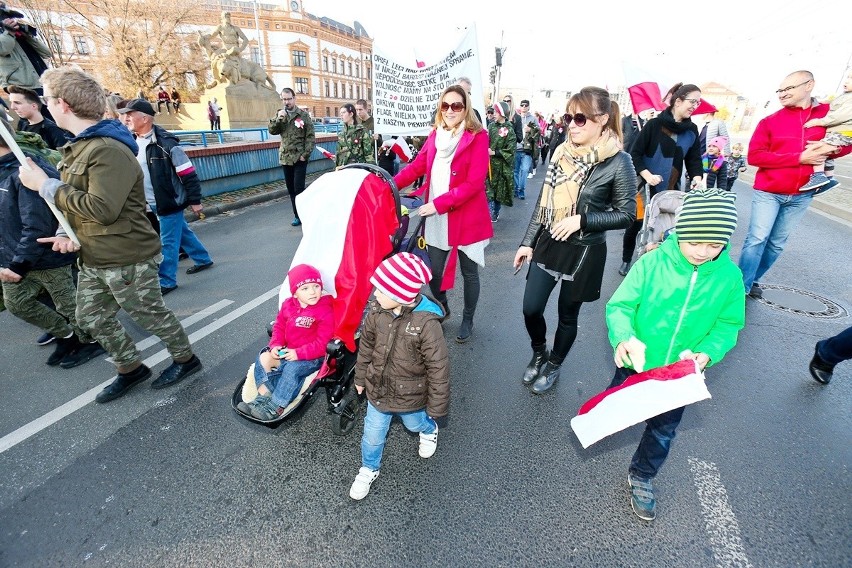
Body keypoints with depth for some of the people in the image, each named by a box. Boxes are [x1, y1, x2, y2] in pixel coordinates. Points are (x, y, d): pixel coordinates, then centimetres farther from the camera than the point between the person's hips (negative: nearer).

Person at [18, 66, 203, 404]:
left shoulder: (109, 150, -21)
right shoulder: (79, 145, 12)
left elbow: (102, 209, -26)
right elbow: (77, 199, 18)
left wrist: (45, 186, -16)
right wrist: (67, 233, 1)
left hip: (127, 260, -10)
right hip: (92, 259, 10)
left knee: (150, 314, 6)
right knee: (91, 319, 17)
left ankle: (185, 359, 27)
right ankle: (130, 369, 33)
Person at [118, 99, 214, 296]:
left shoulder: (166, 142, -18)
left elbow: (188, 174, -17)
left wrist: (194, 200, -17)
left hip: (170, 202, -8)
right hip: (153, 203, 8)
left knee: (167, 242, -1)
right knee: (182, 232, 19)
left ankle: (166, 281, 8)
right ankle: (203, 259, 36)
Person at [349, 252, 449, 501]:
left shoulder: (426, 322, -33)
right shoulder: (376, 312, -18)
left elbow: (438, 367, -23)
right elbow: (366, 347, 1)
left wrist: (437, 406, -13)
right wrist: (360, 378, 13)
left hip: (411, 396, -3)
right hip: (378, 390, 3)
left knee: (415, 424, 28)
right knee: (372, 435, 18)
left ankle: (429, 430, 64)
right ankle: (369, 469, 48)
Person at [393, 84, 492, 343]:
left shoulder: (477, 137, -8)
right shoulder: (435, 135, 9)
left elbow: (474, 182, -17)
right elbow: (416, 167, 6)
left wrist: (439, 203, -21)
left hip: (467, 219, -4)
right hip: (436, 220, 4)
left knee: (469, 273, 12)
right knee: (434, 273, 10)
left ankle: (467, 320, 34)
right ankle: (441, 309, 40)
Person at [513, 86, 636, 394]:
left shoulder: (618, 161, -12)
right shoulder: (561, 152, 2)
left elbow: (627, 214, -7)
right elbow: (543, 202, 6)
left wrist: (581, 220, -19)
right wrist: (528, 241, 6)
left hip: (584, 252, -4)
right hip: (548, 244, 4)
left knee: (567, 315, 10)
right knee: (530, 309, 5)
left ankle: (553, 366, 36)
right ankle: (538, 354, 36)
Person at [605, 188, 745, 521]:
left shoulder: (730, 276, -12)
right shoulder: (652, 263, -21)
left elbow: (729, 324, -2)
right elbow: (619, 306, -19)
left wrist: (708, 352, -20)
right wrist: (624, 337, -37)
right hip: (636, 364, -2)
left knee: (663, 430, 18)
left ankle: (642, 477, 43)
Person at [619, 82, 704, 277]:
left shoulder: (692, 130, 6)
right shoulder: (654, 124, -7)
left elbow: (694, 159, 8)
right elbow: (635, 153, -9)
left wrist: (697, 178, -11)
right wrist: (647, 175, -21)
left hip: (671, 189, 4)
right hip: (646, 186, -3)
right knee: (635, 225, 5)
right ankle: (626, 260, 26)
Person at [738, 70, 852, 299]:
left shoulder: (829, 114, 5)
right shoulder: (769, 121, -3)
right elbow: (754, 156, -11)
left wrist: (831, 148, -9)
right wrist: (799, 157, -17)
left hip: (801, 195, 3)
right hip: (767, 192, -3)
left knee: (777, 243, 8)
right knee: (757, 239, -8)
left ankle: (753, 279, 19)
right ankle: (741, 286, -4)